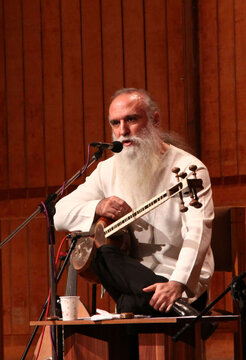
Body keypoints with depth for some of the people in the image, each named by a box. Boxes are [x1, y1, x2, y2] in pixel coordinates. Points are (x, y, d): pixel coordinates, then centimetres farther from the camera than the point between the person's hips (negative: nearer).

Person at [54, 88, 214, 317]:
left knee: (132, 304, -37)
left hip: (183, 283, -6)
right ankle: (173, 306, -31)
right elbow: (59, 214, 7)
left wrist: (177, 284, -38)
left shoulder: (188, 169, -8)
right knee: (100, 253, -29)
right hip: (132, 274, 6)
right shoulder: (109, 170, 10)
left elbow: (197, 233, -21)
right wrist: (97, 208, -15)